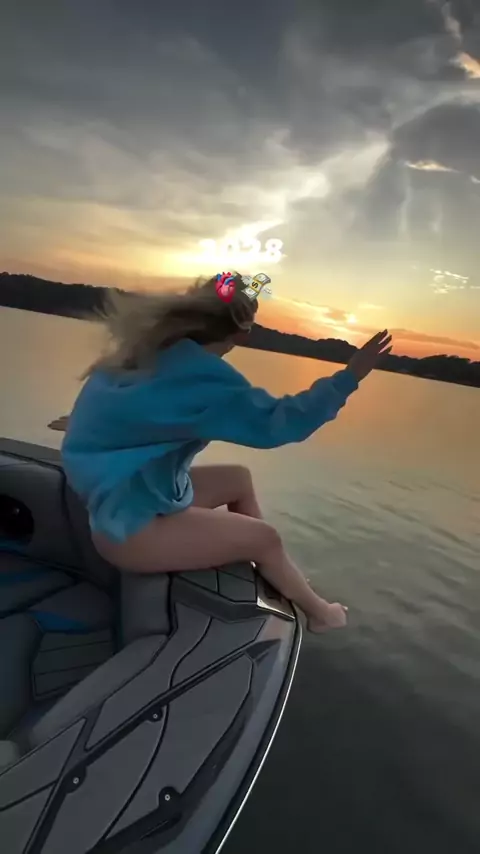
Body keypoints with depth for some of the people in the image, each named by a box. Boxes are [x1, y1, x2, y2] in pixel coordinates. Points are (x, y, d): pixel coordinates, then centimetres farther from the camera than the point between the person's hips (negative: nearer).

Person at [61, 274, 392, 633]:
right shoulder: (196, 371, -27)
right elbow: (274, 422, -28)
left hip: (117, 490, 10)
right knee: (264, 538, 0)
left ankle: (281, 577, 27)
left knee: (239, 479, 17)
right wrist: (349, 377, -20)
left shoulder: (150, 349, 1)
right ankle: (318, 612, 26)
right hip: (126, 522, -10)